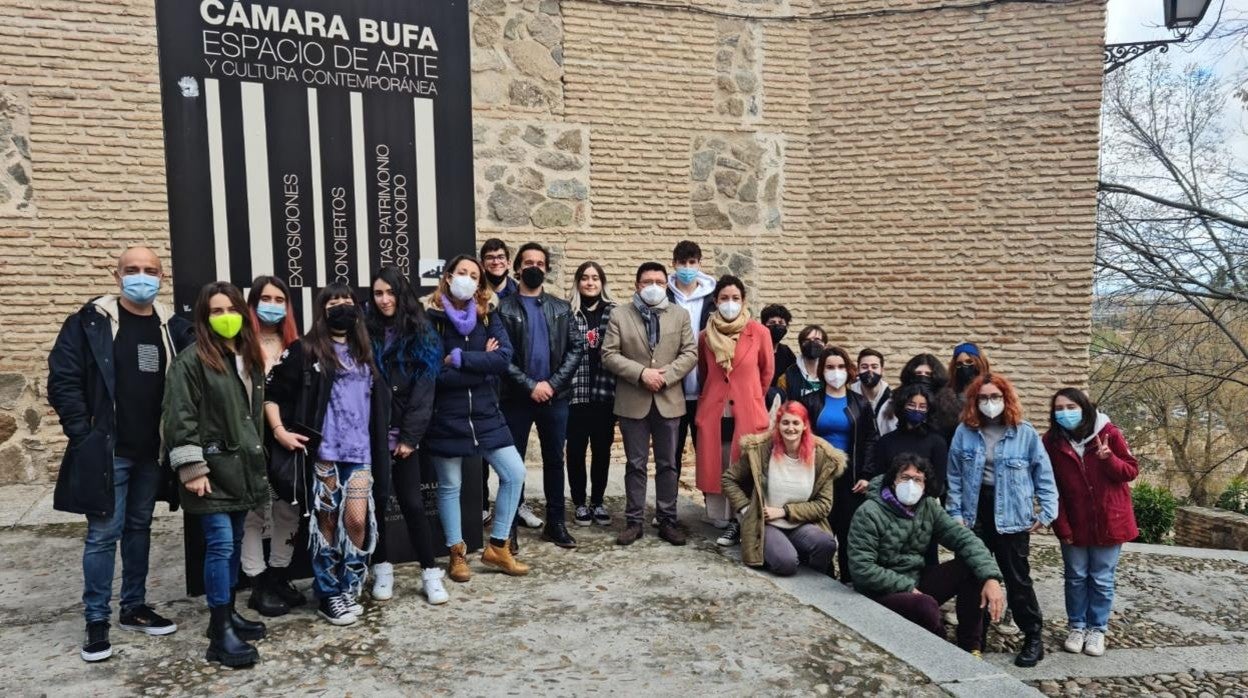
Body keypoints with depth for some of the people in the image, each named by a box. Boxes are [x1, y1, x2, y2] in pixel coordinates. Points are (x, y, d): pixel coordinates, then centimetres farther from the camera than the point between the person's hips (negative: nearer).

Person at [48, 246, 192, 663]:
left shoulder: (172, 327, 5)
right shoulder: (91, 321, -5)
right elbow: (62, 380, -6)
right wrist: (84, 434, -11)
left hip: (152, 452, 4)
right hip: (106, 450, -4)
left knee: (139, 528, 14)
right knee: (103, 534, 0)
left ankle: (135, 608, 26)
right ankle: (97, 620, 12)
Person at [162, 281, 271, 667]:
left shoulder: (249, 359, 13)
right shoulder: (191, 361, -9)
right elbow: (180, 419, -14)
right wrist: (192, 469, -17)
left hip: (242, 466, 7)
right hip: (212, 467, -7)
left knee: (235, 543, 14)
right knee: (220, 544, -9)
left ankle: (228, 613, 27)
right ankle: (220, 634, -3)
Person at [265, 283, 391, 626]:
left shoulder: (364, 353, 15)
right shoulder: (305, 351, 0)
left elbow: (379, 399, 22)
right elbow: (272, 392, -2)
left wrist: (383, 439, 17)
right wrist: (279, 430, -12)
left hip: (360, 452, 4)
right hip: (322, 452, -4)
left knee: (358, 521, -2)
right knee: (327, 521, 4)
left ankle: (349, 591, 16)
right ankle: (328, 595, 17)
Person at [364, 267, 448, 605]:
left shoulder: (421, 334, 3)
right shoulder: (367, 334, 5)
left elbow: (424, 389, -3)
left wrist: (409, 436, -9)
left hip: (405, 434, -1)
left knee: (412, 502, 0)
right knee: (378, 501, 5)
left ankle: (431, 573, 7)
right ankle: (382, 570, 19)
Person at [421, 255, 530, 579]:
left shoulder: (488, 315, 3)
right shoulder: (431, 318, -9)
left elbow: (504, 358, -12)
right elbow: (435, 373, -17)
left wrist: (459, 358, -18)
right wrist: (483, 366, -15)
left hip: (485, 412, 4)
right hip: (446, 416, -3)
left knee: (514, 473, 1)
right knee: (450, 486, 9)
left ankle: (497, 547, 17)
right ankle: (457, 554, 27)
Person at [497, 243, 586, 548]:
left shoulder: (561, 308, 9)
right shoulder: (503, 308, 0)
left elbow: (577, 348, 3)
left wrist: (552, 383, -9)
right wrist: (530, 385, -14)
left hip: (555, 397, 3)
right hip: (517, 397, -2)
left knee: (554, 460, 10)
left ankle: (556, 523, 20)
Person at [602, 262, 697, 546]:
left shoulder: (680, 315, 7)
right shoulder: (619, 315, 2)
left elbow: (690, 353, 1)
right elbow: (609, 355, -5)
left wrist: (665, 375, -13)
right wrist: (641, 373, -16)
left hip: (669, 400, 2)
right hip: (632, 401, -1)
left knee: (668, 464, 8)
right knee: (636, 464, 6)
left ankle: (667, 520, 18)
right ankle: (633, 521, 15)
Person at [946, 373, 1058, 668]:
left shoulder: (1025, 433, -5)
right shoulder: (964, 432, 0)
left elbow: (1044, 475, -1)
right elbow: (954, 475, 3)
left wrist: (1046, 513, -6)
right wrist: (955, 512, -1)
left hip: (1011, 515, -3)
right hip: (974, 514, 3)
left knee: (1017, 579, 3)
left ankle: (1033, 639, 19)